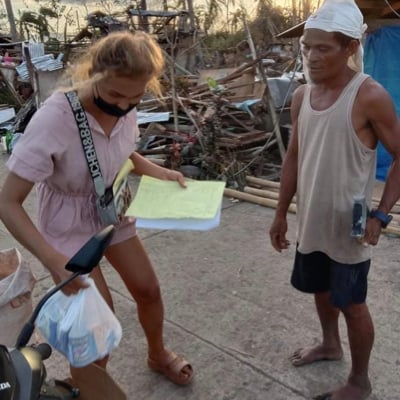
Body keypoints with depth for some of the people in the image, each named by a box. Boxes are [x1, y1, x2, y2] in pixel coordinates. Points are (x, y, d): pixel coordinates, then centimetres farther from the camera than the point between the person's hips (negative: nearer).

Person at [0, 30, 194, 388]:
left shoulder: (125, 109, -15)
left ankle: (158, 355, 46)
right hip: (69, 228, -5)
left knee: (149, 290, 15)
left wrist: (160, 173, -10)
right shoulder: (53, 120, -33)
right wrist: (53, 260, -37)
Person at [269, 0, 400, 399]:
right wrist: (281, 213, 10)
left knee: (351, 304, 9)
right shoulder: (301, 96, 1)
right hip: (310, 223, 6)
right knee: (320, 289, 24)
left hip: (348, 228, -6)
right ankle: (330, 344, 51)